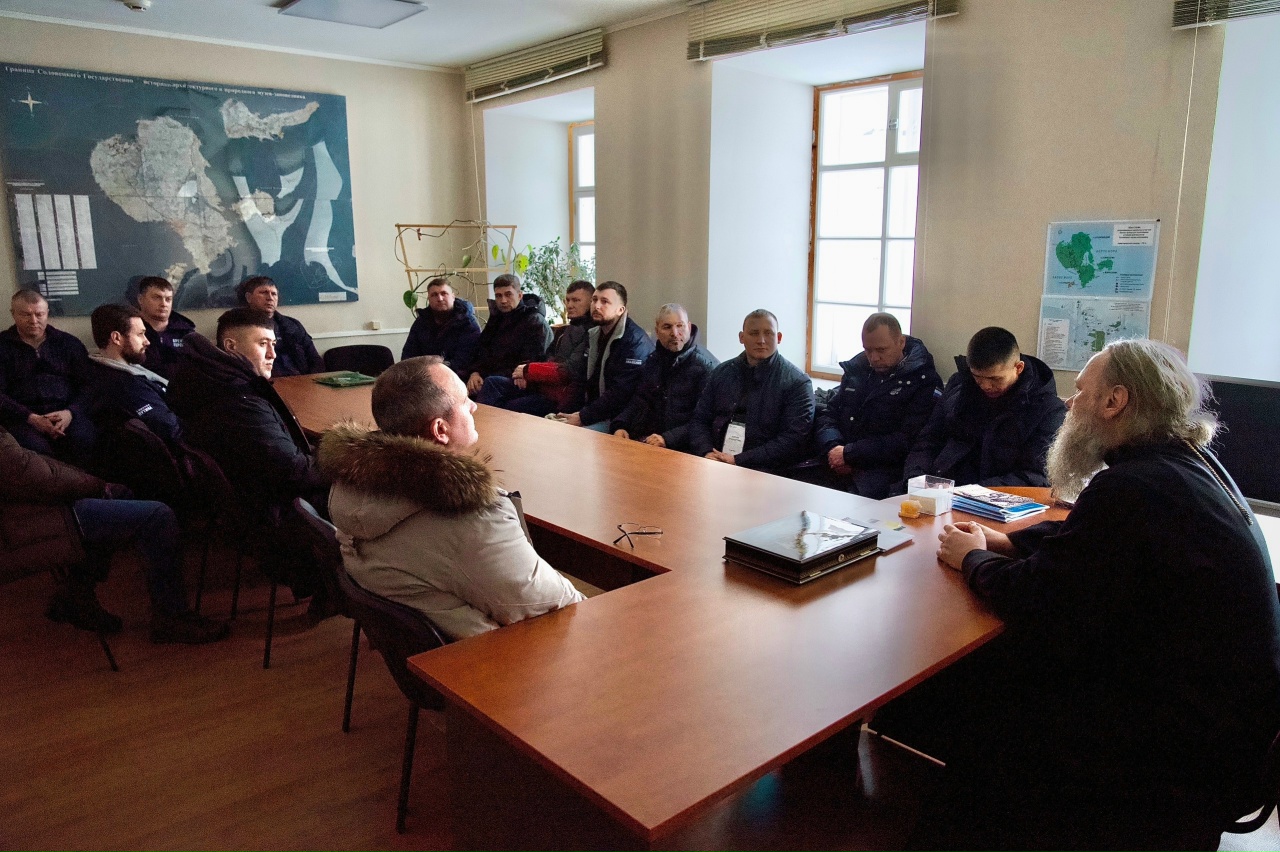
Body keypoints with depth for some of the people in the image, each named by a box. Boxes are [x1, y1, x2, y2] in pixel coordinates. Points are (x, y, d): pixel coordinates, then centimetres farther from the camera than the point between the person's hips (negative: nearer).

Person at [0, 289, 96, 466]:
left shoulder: (68, 343, 17)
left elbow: (86, 384, 9)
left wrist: (71, 412, -11)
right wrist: (31, 418, -14)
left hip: (66, 412, 1)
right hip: (21, 416, -1)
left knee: (86, 443, -33)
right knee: (36, 450, -36)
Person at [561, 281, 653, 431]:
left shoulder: (635, 341, -16)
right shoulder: (593, 335, 13)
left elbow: (620, 394, -22)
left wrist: (583, 417, -20)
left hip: (617, 418, -8)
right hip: (593, 411, 8)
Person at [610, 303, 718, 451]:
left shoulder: (706, 366, -6)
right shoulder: (653, 359, 16)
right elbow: (638, 401, 19)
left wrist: (667, 439, -23)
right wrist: (619, 426, 1)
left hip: (678, 448, -6)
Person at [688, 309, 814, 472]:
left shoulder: (797, 383, 0)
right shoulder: (722, 372, 14)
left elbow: (793, 440, -9)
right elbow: (699, 420, 15)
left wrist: (739, 461, -15)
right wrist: (706, 452, -6)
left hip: (763, 471, -4)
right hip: (714, 464, 4)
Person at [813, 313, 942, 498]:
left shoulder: (923, 380, -2)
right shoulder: (857, 368, 17)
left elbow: (906, 441, -11)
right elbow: (827, 414, 18)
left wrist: (849, 453, -13)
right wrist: (833, 447, -4)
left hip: (883, 468, -5)